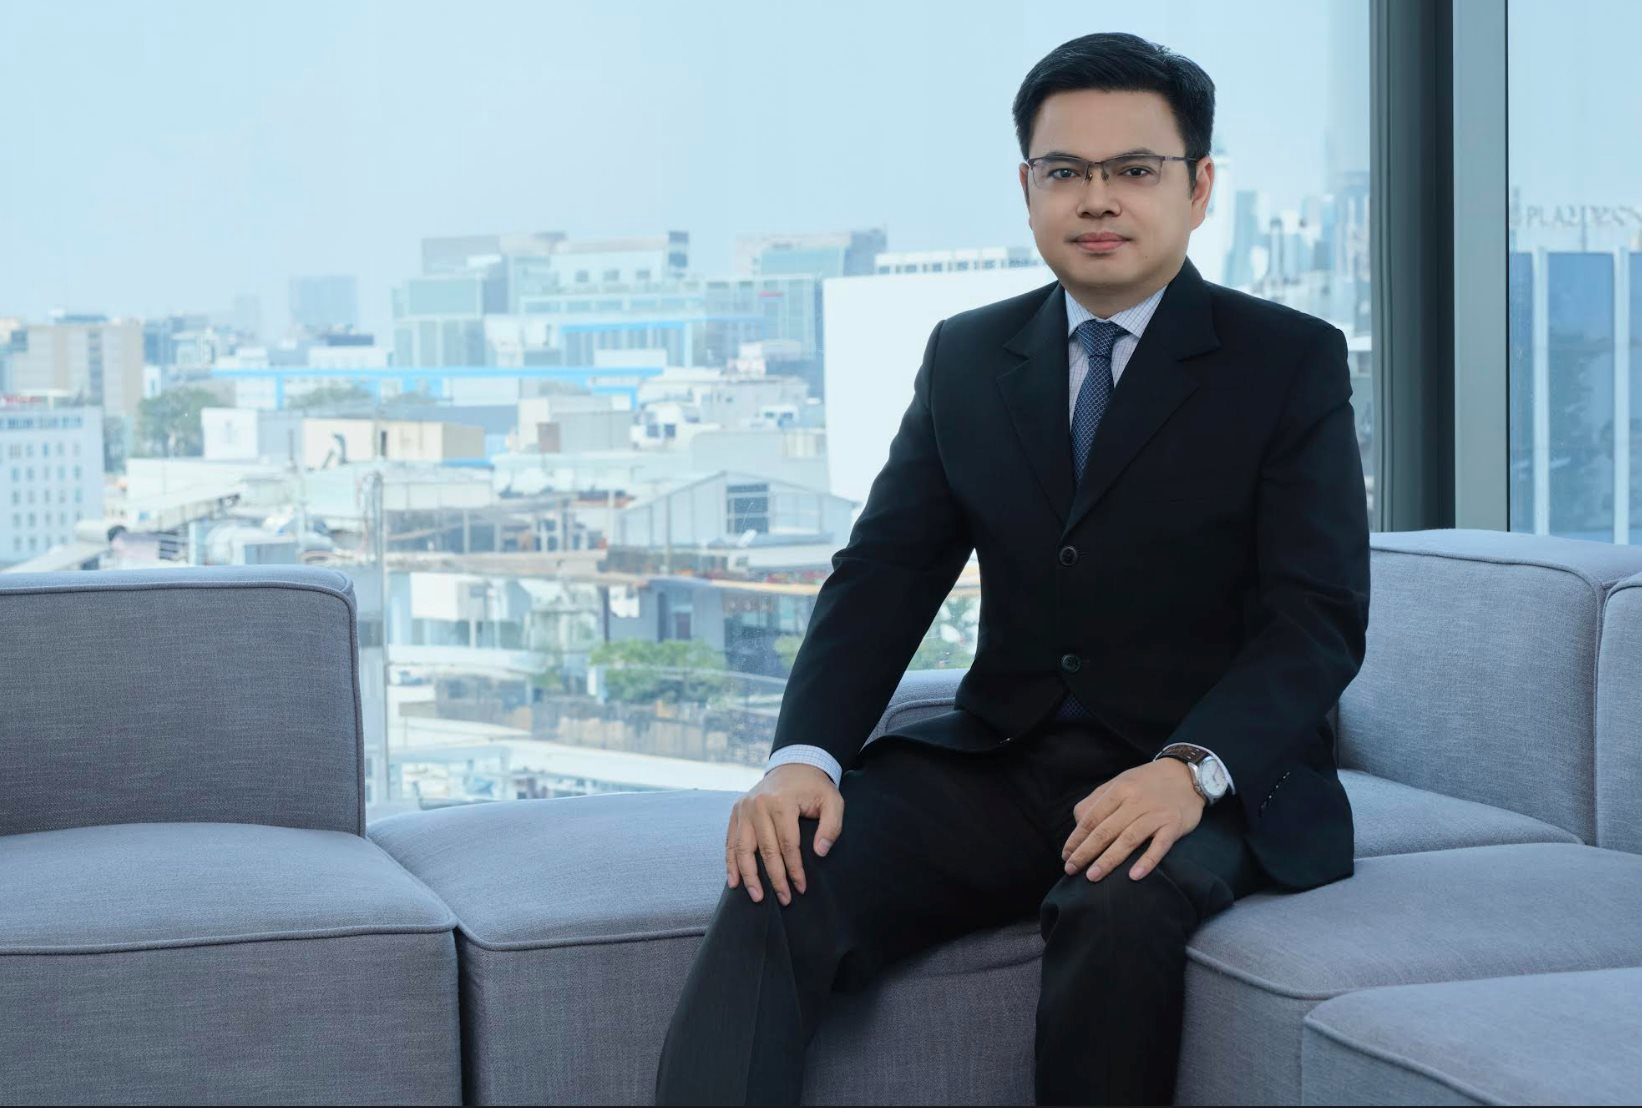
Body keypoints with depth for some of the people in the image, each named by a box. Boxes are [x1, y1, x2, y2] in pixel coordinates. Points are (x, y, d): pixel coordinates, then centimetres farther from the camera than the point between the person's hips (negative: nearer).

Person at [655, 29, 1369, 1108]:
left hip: (1211, 779, -3)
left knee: (1122, 904, -36)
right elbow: (883, 575, 5)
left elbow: (1319, 616, -9)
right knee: (784, 877, -24)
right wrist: (804, 757, -14)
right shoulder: (967, 356, 12)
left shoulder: (1291, 362, 0)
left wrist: (1191, 768, -27)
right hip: (1004, 761, 4)